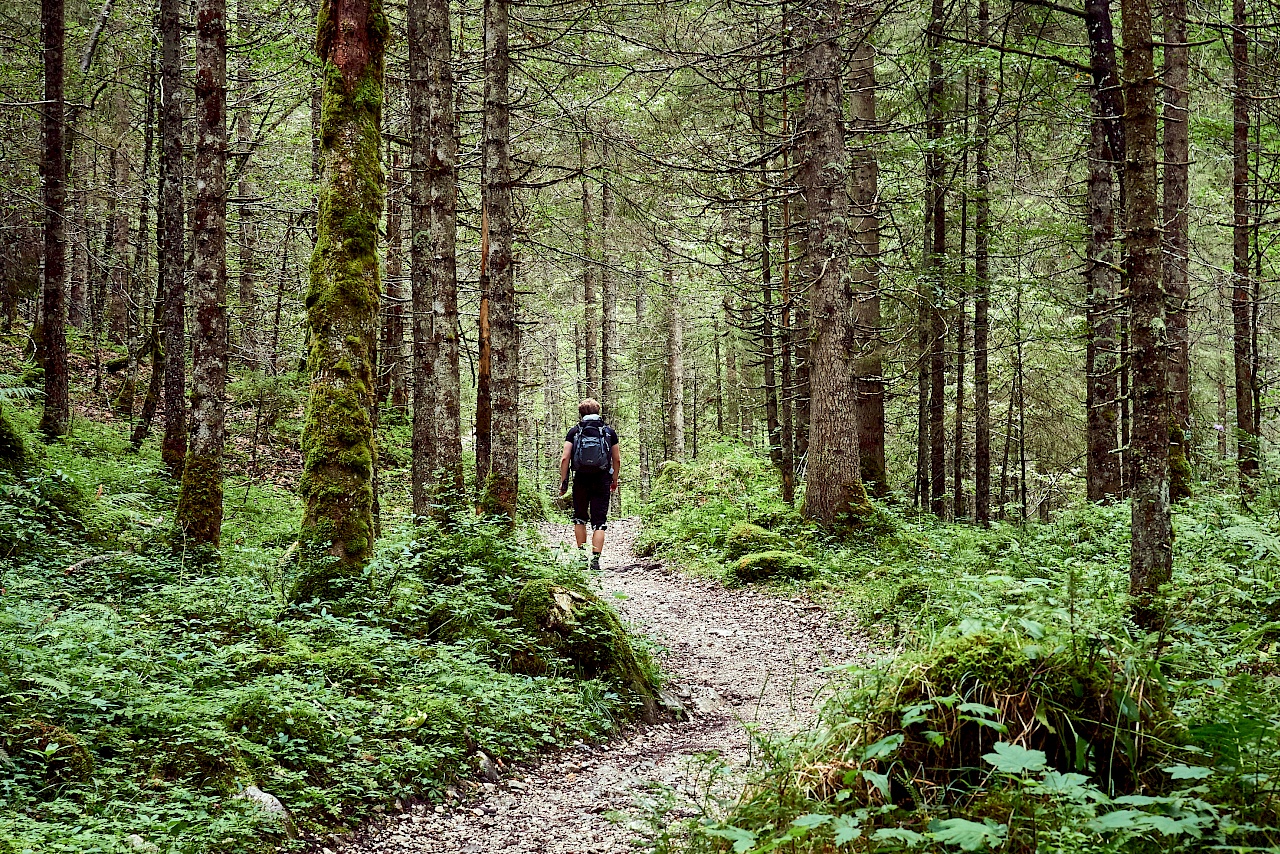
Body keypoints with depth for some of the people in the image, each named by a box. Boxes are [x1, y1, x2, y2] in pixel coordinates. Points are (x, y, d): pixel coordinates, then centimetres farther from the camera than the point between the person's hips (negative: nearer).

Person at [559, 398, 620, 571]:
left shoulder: (574, 431, 3)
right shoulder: (609, 431, 6)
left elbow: (565, 458, -4)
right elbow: (617, 460, 9)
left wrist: (563, 481, 2)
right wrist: (614, 479, 22)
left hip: (581, 479, 0)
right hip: (602, 479, 0)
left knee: (580, 517, 19)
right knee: (599, 522, 1)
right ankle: (595, 559, -9)